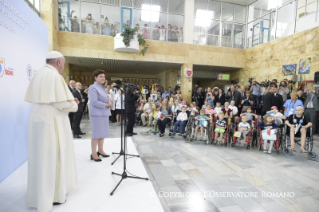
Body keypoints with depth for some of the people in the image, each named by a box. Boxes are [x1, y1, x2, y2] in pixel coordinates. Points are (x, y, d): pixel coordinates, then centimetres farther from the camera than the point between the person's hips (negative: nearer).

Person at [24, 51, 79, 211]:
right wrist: (74, 105, 0)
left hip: (38, 119, 8)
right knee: (52, 156, 4)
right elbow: (62, 103, -20)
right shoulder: (55, 76, -15)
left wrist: (68, 101, 13)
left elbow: (44, 98, 14)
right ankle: (53, 194, 18)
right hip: (52, 121, -8)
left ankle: (39, 193, 32)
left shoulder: (39, 74, 10)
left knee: (40, 156, 17)